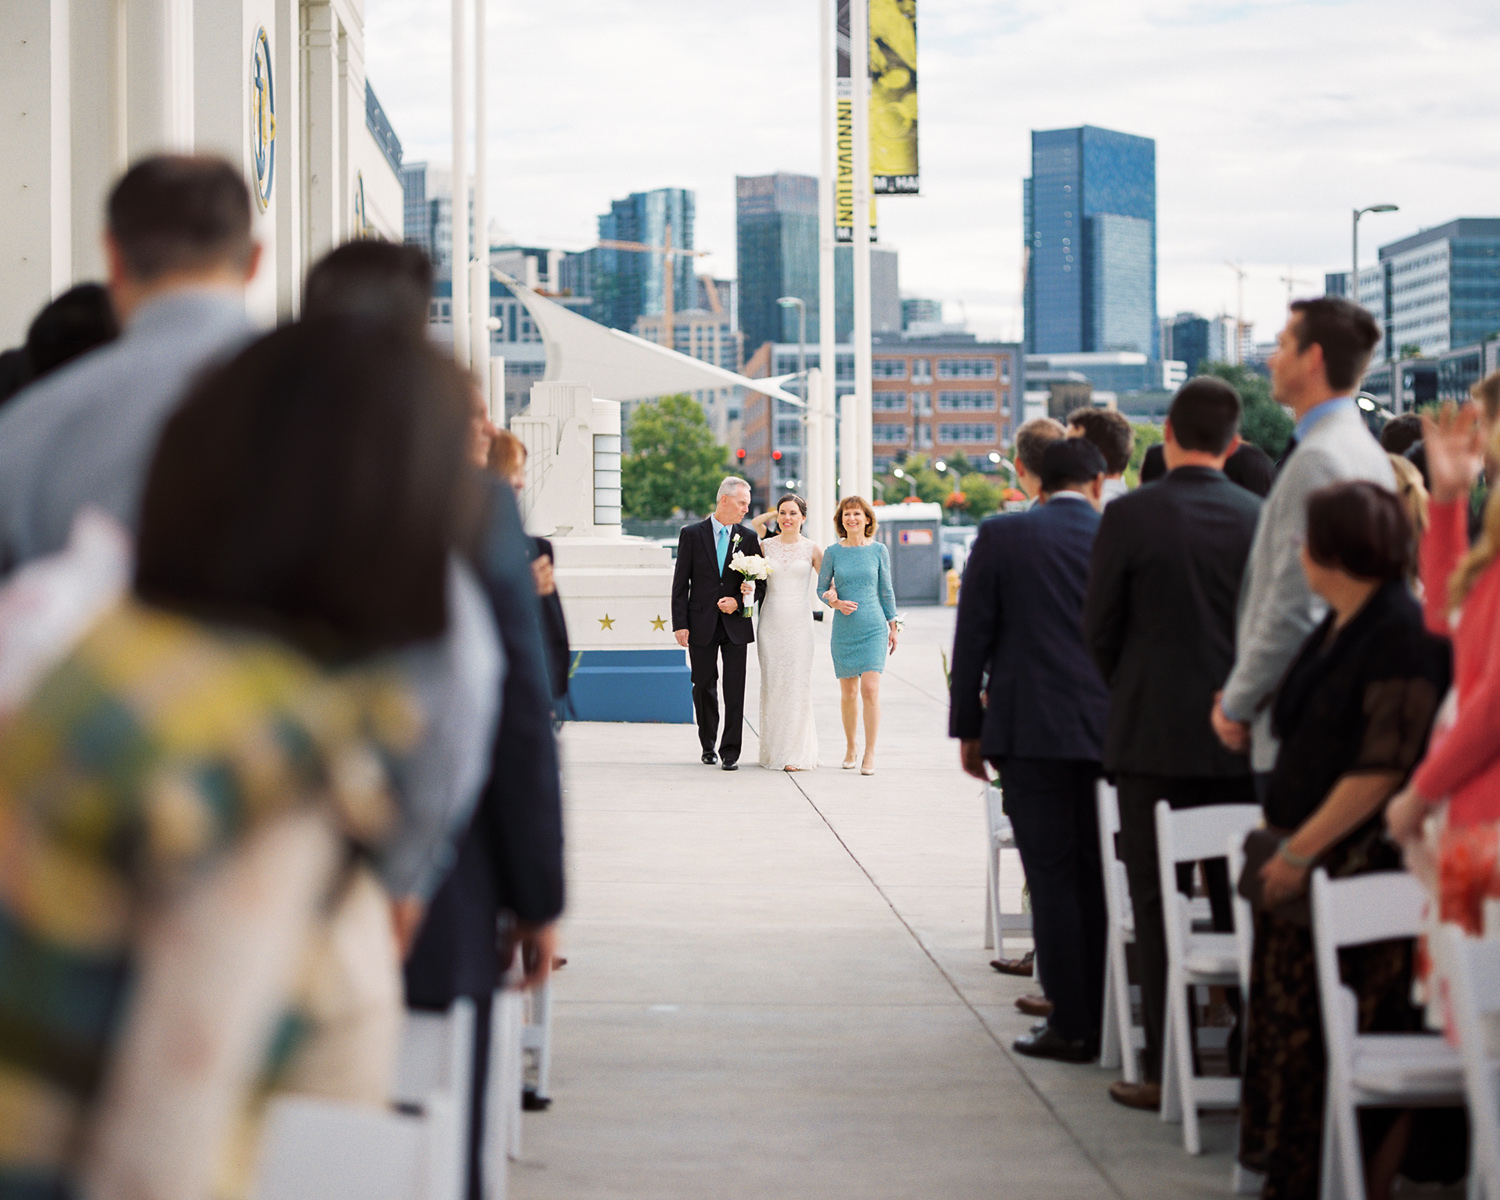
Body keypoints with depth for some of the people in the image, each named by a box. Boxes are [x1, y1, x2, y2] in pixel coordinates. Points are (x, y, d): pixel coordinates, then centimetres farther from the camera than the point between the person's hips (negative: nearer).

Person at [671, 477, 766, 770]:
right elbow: (680, 584, 0)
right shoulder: (691, 534, 0)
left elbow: (760, 584, 9)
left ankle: (730, 752, -3)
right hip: (701, 625, -1)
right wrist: (680, 625, -6)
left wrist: (739, 601, -10)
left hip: (736, 625, 1)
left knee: (735, 690, -5)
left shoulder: (749, 537, 5)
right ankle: (708, 746, 23)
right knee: (704, 688, 7)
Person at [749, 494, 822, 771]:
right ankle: (774, 751, 10)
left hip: (799, 623, -1)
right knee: (772, 684, 2)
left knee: (798, 685, -5)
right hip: (771, 623, 1)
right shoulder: (765, 546, 7)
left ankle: (797, 753, 1)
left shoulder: (812, 549, 4)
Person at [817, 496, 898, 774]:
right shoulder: (833, 552, 3)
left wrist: (893, 626, 9)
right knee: (848, 692, 7)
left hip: (873, 627, -1)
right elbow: (822, 588, 10)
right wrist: (836, 603, -10)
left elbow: (886, 590, 9)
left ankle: (870, 754, -8)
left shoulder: (879, 550, 3)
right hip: (843, 630, 1)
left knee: (870, 690, -11)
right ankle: (850, 749, 23)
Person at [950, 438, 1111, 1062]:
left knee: (1052, 877, 0)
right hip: (1109, 730, 2)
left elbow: (973, 637, -1)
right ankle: (1104, 1019, 14)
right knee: (1099, 877, 10)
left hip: (1029, 731, -2)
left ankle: (1070, 1026, 1)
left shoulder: (1001, 536, -1)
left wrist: (968, 728, 6)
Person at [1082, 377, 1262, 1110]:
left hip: (1154, 737, -3)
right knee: (1238, 900, 10)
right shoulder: (1259, 518, -1)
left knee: (1158, 904, 2)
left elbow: (1099, 626, -2)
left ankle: (1165, 1069, 3)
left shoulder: (1130, 515, -9)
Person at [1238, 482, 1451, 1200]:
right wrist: (1278, 835, 14)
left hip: (1358, 864, -9)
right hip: (1302, 863, 9)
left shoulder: (1400, 634, -14)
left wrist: (1301, 850, -18)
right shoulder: (1335, 629, 15)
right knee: (1288, 1024, 10)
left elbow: (1382, 767, -19)